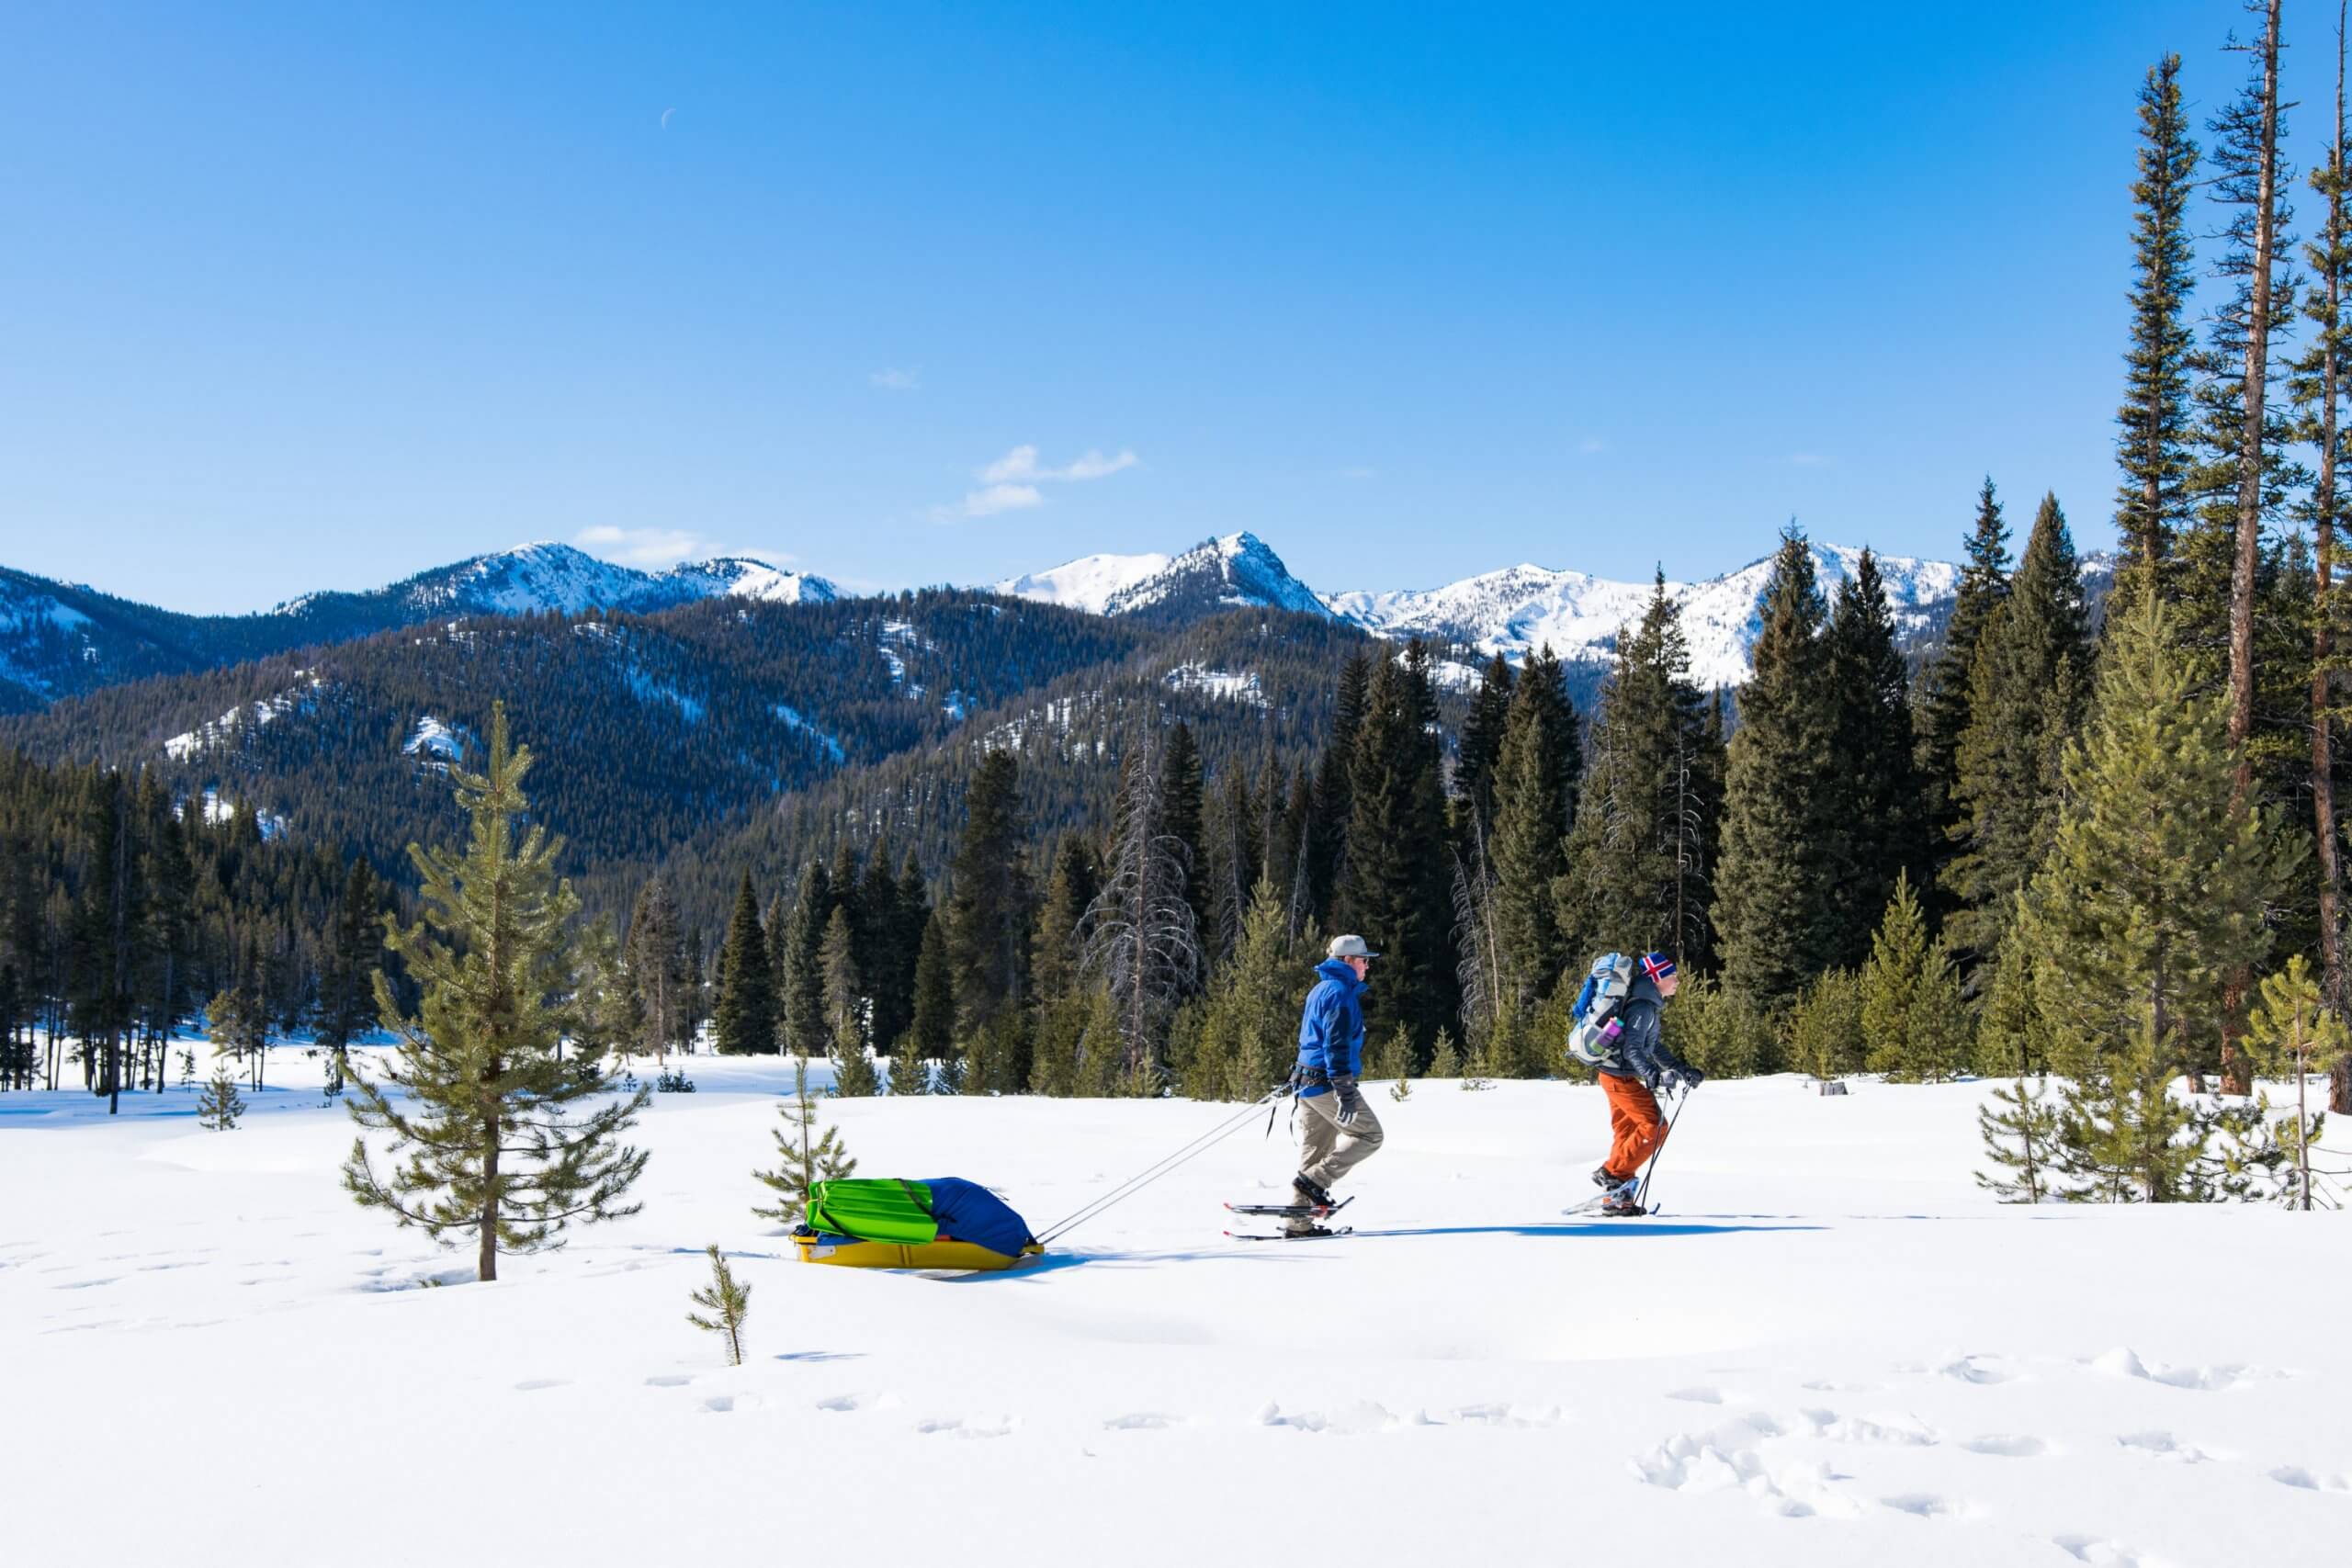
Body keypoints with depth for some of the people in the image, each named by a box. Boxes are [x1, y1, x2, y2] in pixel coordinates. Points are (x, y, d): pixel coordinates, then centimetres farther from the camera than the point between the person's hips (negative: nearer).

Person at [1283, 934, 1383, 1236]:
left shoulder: (1321, 990, 20)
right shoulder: (1340, 993, -13)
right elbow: (1337, 1044, -22)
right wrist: (1345, 1091, -26)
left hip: (1308, 1082, 10)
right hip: (1327, 1083, -10)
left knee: (1316, 1151, 10)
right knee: (1369, 1135, -3)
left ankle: (1298, 1222, 9)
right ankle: (1315, 1181, -9)